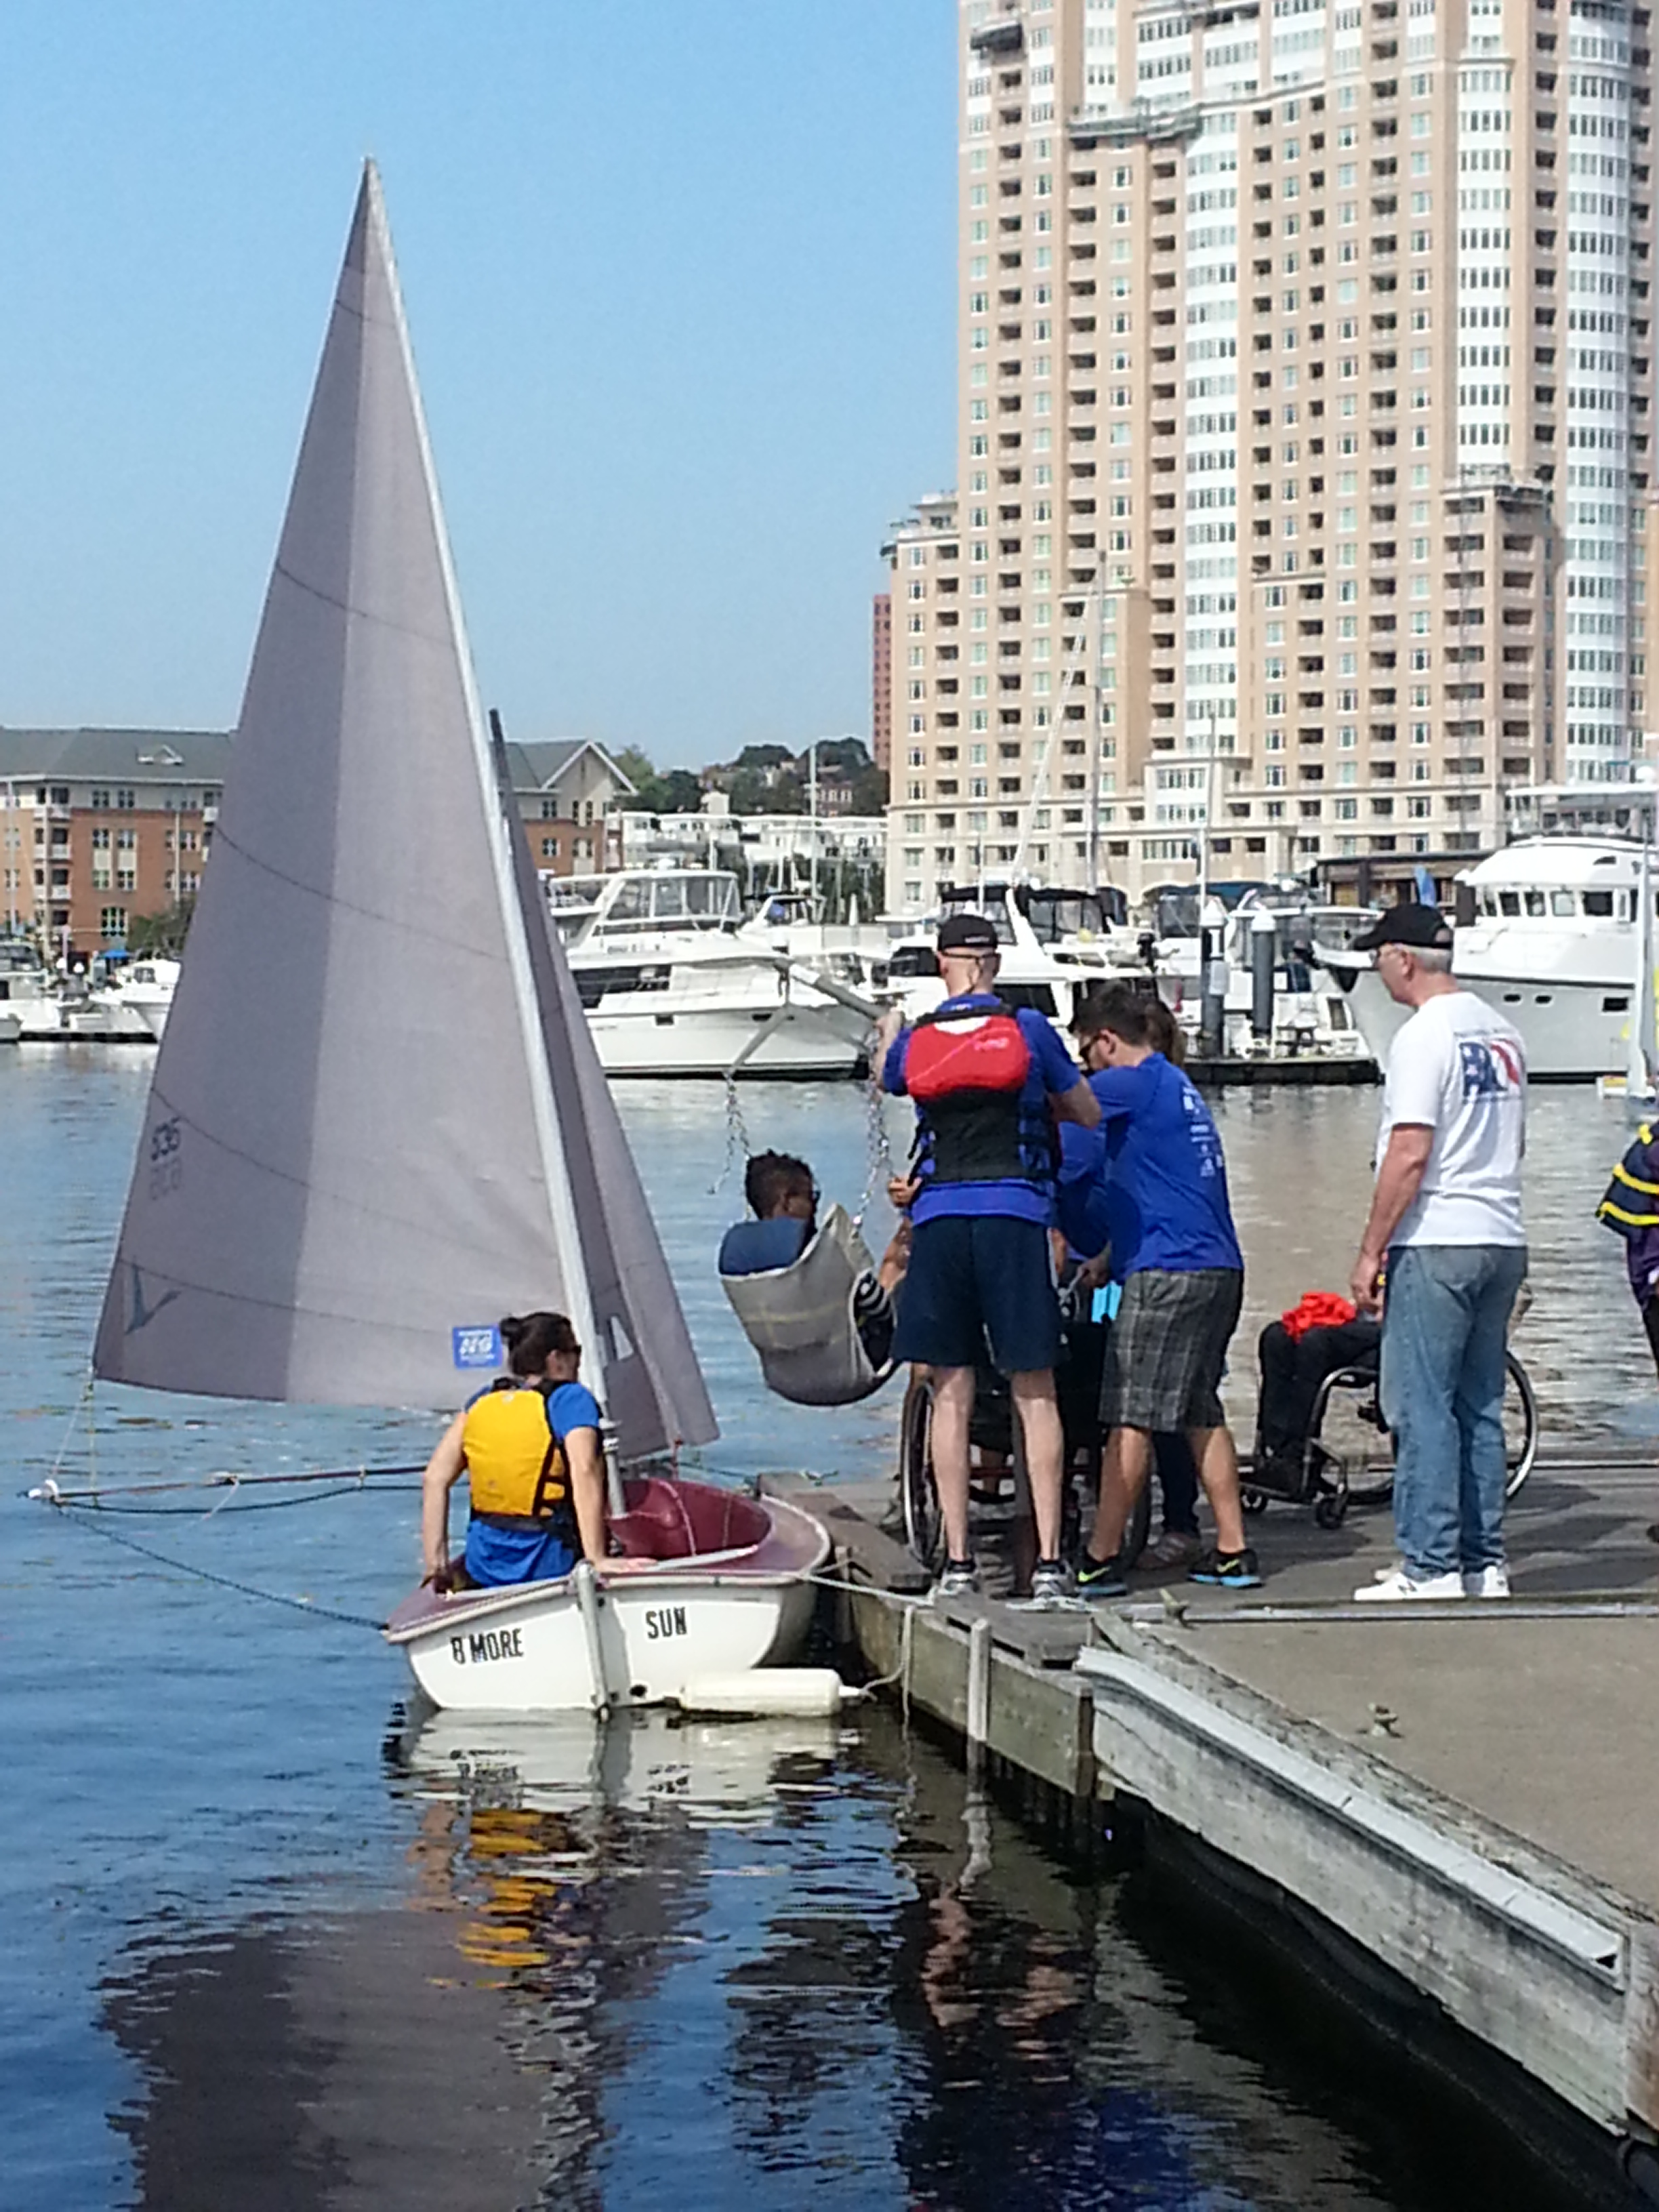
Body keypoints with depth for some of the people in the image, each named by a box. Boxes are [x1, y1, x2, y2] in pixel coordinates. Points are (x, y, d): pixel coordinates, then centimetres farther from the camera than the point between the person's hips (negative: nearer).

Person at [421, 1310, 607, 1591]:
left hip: (484, 1568, 6)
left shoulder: (482, 1402, 11)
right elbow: (585, 1473, -21)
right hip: (549, 1567, -6)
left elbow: (434, 1480, 5)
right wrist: (596, 1560, -26)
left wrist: (437, 1564, 5)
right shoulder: (571, 1400, -5)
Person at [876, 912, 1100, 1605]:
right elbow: (1088, 1114, 13)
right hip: (1014, 1215, -2)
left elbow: (888, 1082, 31)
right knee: (1036, 1393, 1)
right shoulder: (1028, 1030, 2)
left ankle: (957, 1561, 4)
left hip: (939, 1219, 2)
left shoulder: (914, 1041, 7)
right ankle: (1049, 1560, -4)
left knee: (951, 1396, 6)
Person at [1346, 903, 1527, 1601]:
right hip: (1503, 1240, 8)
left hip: (1436, 1245, -8)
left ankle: (1430, 1568, -5)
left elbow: (1409, 1156, -17)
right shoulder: (1501, 1031, 13)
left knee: (1422, 1408, -4)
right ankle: (1485, 1564, 15)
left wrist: (1370, 1253, -12)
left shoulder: (1423, 1037, -13)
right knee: (1480, 1408, 12)